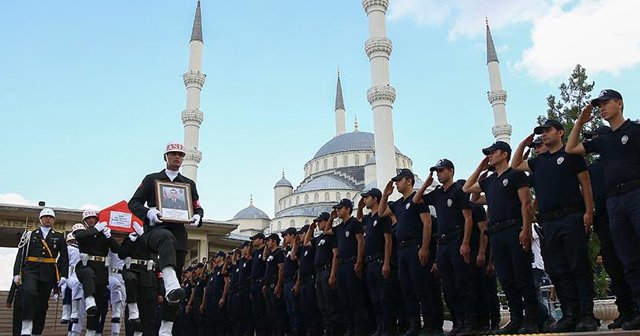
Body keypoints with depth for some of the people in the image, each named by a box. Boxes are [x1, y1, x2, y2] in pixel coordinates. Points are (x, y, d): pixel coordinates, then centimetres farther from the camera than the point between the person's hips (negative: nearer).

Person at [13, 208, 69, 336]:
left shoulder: (59, 237, 13)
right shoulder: (30, 234, 13)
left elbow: (64, 257, 7)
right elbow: (20, 255, 7)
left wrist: (63, 275, -3)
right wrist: (17, 273, -3)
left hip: (49, 273, 2)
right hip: (30, 270, -1)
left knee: (42, 304, 3)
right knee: (29, 293, -27)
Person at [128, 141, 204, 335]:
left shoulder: (189, 184, 20)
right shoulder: (151, 179, 12)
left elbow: (198, 208, 20)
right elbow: (133, 203, 6)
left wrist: (197, 218, -4)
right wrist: (149, 213, -15)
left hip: (179, 234, 4)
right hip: (155, 229, -3)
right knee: (166, 237, -42)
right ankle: (172, 285, -61)